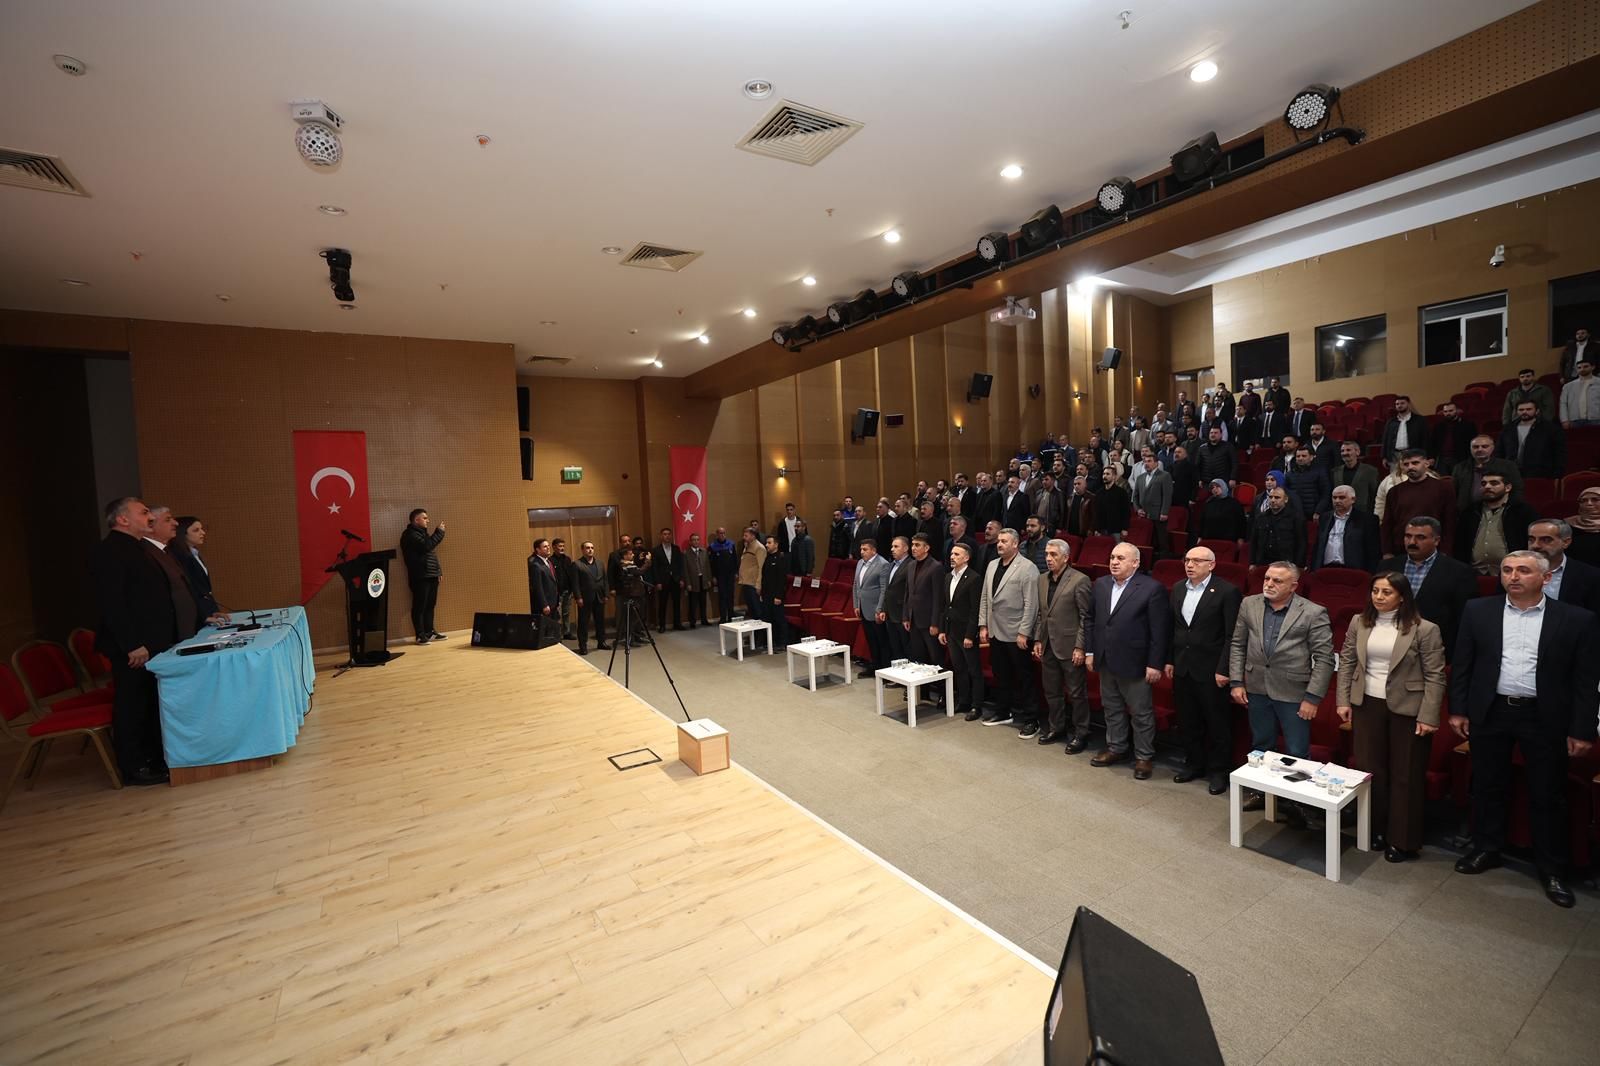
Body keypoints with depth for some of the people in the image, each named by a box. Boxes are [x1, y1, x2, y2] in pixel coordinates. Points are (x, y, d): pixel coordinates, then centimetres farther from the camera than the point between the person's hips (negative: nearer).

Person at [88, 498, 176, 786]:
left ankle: (153, 757, 28)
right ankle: (132, 769, 12)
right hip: (133, 648, -9)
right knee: (131, 707, 1)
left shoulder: (136, 547, 16)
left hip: (153, 643, 9)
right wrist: (132, 645, -22)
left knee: (152, 704, 17)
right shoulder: (108, 551, -14)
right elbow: (112, 603, -20)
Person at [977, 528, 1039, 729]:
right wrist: (983, 625, 8)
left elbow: (1031, 604, -14)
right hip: (995, 632, 6)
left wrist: (1023, 633, -16)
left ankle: (1029, 718, 16)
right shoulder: (992, 565, 9)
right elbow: (984, 597, 12)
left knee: (1023, 678, 5)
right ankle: (1003, 712, 31)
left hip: (1016, 635, -6)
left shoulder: (1028, 568, -11)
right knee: (1000, 675, 17)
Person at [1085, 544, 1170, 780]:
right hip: (1105, 661, 6)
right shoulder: (1100, 584, 5)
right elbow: (1091, 619, 11)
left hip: (1134, 663, -5)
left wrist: (1155, 664, -13)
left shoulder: (1152, 588, -12)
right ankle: (1116, 748, 35)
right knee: (1112, 708, 18)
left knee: (1141, 713, 8)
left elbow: (1160, 630, -12)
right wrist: (1089, 651, 8)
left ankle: (1144, 756, 24)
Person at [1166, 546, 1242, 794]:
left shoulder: (1227, 592, -12)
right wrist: (1169, 660, 10)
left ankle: (1218, 771, 25)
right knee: (1187, 721, 16)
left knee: (1217, 723, 9)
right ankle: (1194, 764, 32)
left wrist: (1223, 670, -15)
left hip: (1210, 669, -5)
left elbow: (1232, 635, -13)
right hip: (1182, 667, 6)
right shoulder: (1178, 588, 6)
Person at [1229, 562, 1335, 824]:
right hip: (1257, 690, 4)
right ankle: (1263, 792, 35)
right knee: (1262, 746, 19)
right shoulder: (1249, 605, 0)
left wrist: (1312, 697, -14)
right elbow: (1237, 645, 6)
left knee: (1297, 753, 8)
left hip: (1293, 693, -4)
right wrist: (1236, 682, 1)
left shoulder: (1314, 613, -11)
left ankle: (1298, 804, 26)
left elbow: (1324, 659, -10)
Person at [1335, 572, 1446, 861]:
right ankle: (1375, 830, 28)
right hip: (1367, 705, 4)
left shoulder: (1424, 629, -11)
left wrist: (1428, 716, -12)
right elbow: (1346, 662, 7)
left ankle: (1401, 840, 24)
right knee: (1370, 770, 12)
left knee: (1405, 776, 9)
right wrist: (1344, 701, 4)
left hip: (1407, 709, -3)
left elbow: (1435, 676, -9)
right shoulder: (1359, 623, 1)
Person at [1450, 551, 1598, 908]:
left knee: (1548, 796, 9)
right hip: (1489, 713, 1)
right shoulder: (1478, 611, 0)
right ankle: (1486, 850, 28)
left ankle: (1552, 869, 25)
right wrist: (1458, 710, 1)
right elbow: (1462, 664, 3)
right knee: (1487, 787, 13)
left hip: (1544, 718, -1)